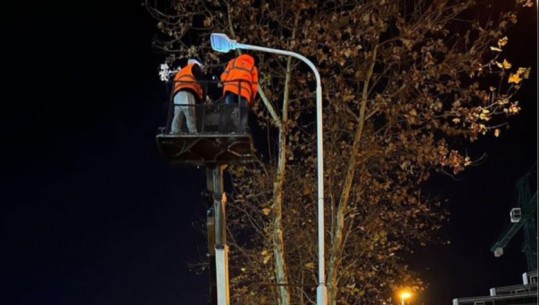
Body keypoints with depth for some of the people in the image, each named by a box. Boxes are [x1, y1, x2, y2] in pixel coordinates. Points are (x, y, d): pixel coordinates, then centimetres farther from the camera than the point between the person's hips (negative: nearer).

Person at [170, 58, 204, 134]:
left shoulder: (180, 72, 41)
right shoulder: (194, 67, 21)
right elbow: (200, 81, 9)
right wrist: (202, 97, 11)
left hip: (177, 95, 7)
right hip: (186, 93, -7)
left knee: (178, 117, -1)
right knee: (190, 116, -17)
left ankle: (174, 134, -13)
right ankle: (193, 134, -27)